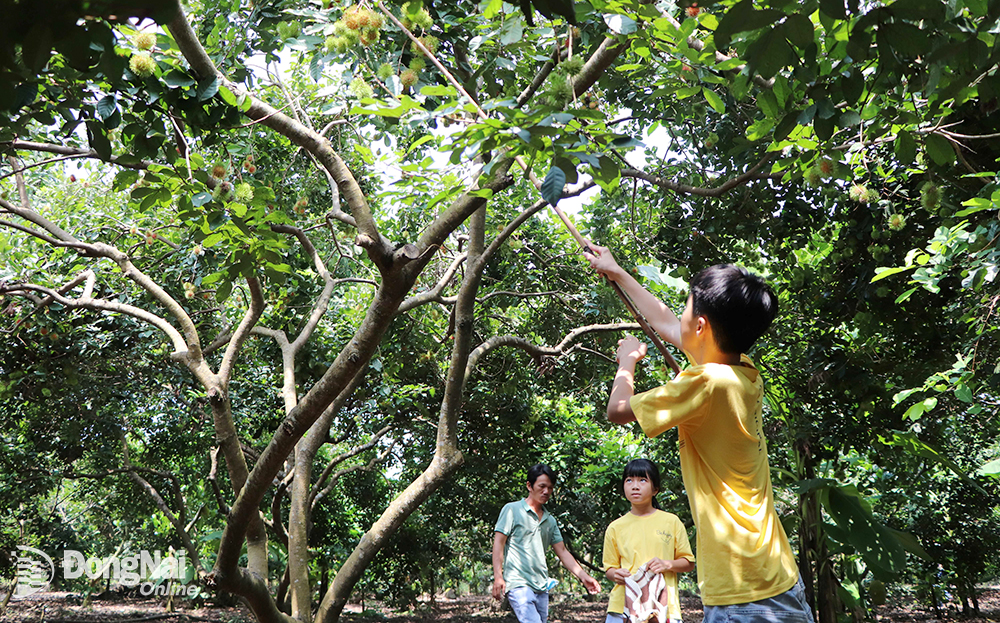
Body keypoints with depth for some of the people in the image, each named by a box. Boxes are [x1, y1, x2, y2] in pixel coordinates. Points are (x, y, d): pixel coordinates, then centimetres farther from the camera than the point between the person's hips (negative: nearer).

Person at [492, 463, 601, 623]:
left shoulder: (550, 520, 18)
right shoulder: (512, 510, 1)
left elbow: (562, 552, 18)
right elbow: (498, 543, -4)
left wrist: (584, 576, 6)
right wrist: (498, 576, -14)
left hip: (542, 587, 7)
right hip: (518, 584, -7)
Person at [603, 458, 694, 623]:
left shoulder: (671, 522, 7)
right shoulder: (615, 528, 8)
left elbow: (689, 563, 10)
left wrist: (668, 564, -8)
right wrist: (615, 574, -8)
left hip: (662, 608, -1)